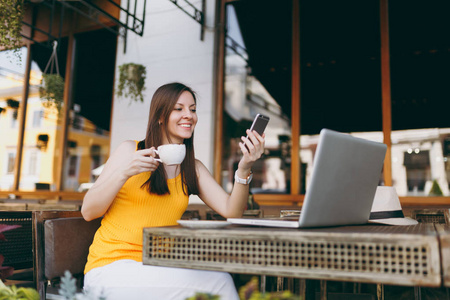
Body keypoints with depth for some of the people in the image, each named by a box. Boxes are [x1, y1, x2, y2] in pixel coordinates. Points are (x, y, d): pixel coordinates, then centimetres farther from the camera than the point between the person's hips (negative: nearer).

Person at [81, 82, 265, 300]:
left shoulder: (193, 169, 12)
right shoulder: (130, 150, 1)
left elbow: (231, 211, -1)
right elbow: (87, 212, -3)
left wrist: (244, 169, -16)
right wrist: (124, 173, -17)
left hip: (155, 269, 4)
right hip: (112, 266, -4)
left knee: (220, 279, -25)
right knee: (217, 281, -25)